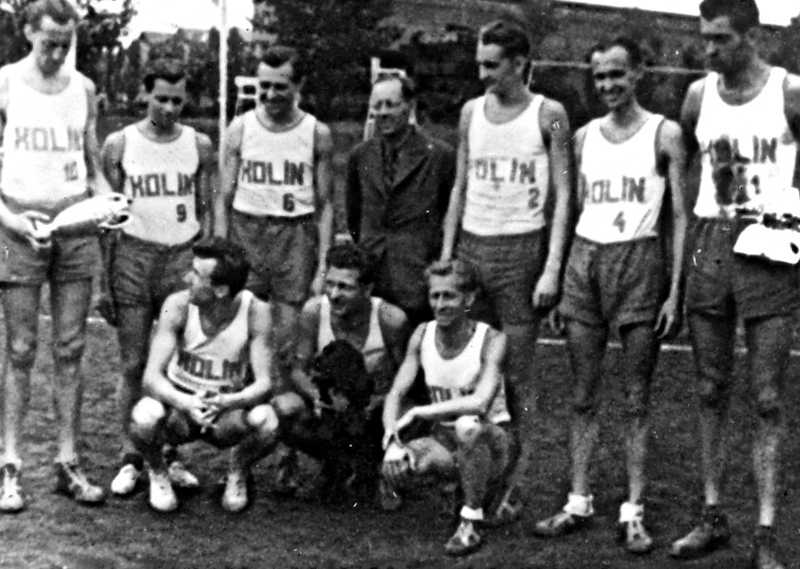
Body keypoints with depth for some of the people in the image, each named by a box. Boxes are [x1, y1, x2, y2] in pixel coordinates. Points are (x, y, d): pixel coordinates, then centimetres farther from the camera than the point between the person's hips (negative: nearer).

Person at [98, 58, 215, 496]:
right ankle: (131, 459, 9)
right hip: (133, 257, -1)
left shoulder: (199, 146, 6)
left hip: (183, 258, 1)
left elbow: (205, 213, 11)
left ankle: (171, 457, 12)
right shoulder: (119, 145, 2)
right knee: (135, 366, 1)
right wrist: (104, 280, -2)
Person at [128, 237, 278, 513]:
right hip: (180, 406, 0)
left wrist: (229, 402, -43)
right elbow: (152, 377, -23)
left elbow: (264, 383, -21)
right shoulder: (178, 305, -19)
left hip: (229, 412, 0)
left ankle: (238, 472, 4)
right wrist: (185, 403, -44)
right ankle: (157, 474, 3)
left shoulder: (255, 312, -19)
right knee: (144, 418, -34)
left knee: (266, 422, -32)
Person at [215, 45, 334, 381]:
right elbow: (224, 198, 5)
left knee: (290, 347, -1)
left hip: (296, 237, 0)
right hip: (246, 232, 1)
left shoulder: (317, 134, 2)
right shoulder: (240, 129, 3)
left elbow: (325, 205, 4)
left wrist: (323, 266, -3)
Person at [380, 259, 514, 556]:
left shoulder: (490, 340, -19)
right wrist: (392, 439, -24)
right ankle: (459, 484, 7)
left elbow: (480, 402, -34)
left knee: (468, 425, -40)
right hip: (445, 440, 5)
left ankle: (470, 525, -23)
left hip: (492, 441, -5)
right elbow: (395, 394, -5)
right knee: (394, 470, -25)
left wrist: (417, 413, -28)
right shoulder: (423, 334, -3)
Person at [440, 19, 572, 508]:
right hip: (472, 245, 4)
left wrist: (552, 268, -12)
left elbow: (563, 195, -5)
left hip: (522, 247, -4)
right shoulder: (471, 113, 11)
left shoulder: (548, 115, -3)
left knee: (518, 372, -1)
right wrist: (446, 256, 9)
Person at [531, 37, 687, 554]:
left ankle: (633, 512, 5)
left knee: (637, 399, 0)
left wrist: (676, 291, -10)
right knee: (583, 396, 7)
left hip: (640, 259, -4)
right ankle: (579, 502, 14)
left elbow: (681, 216, -3)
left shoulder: (664, 134, 0)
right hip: (585, 259, 4)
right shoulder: (584, 137, 12)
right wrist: (556, 279, 10)